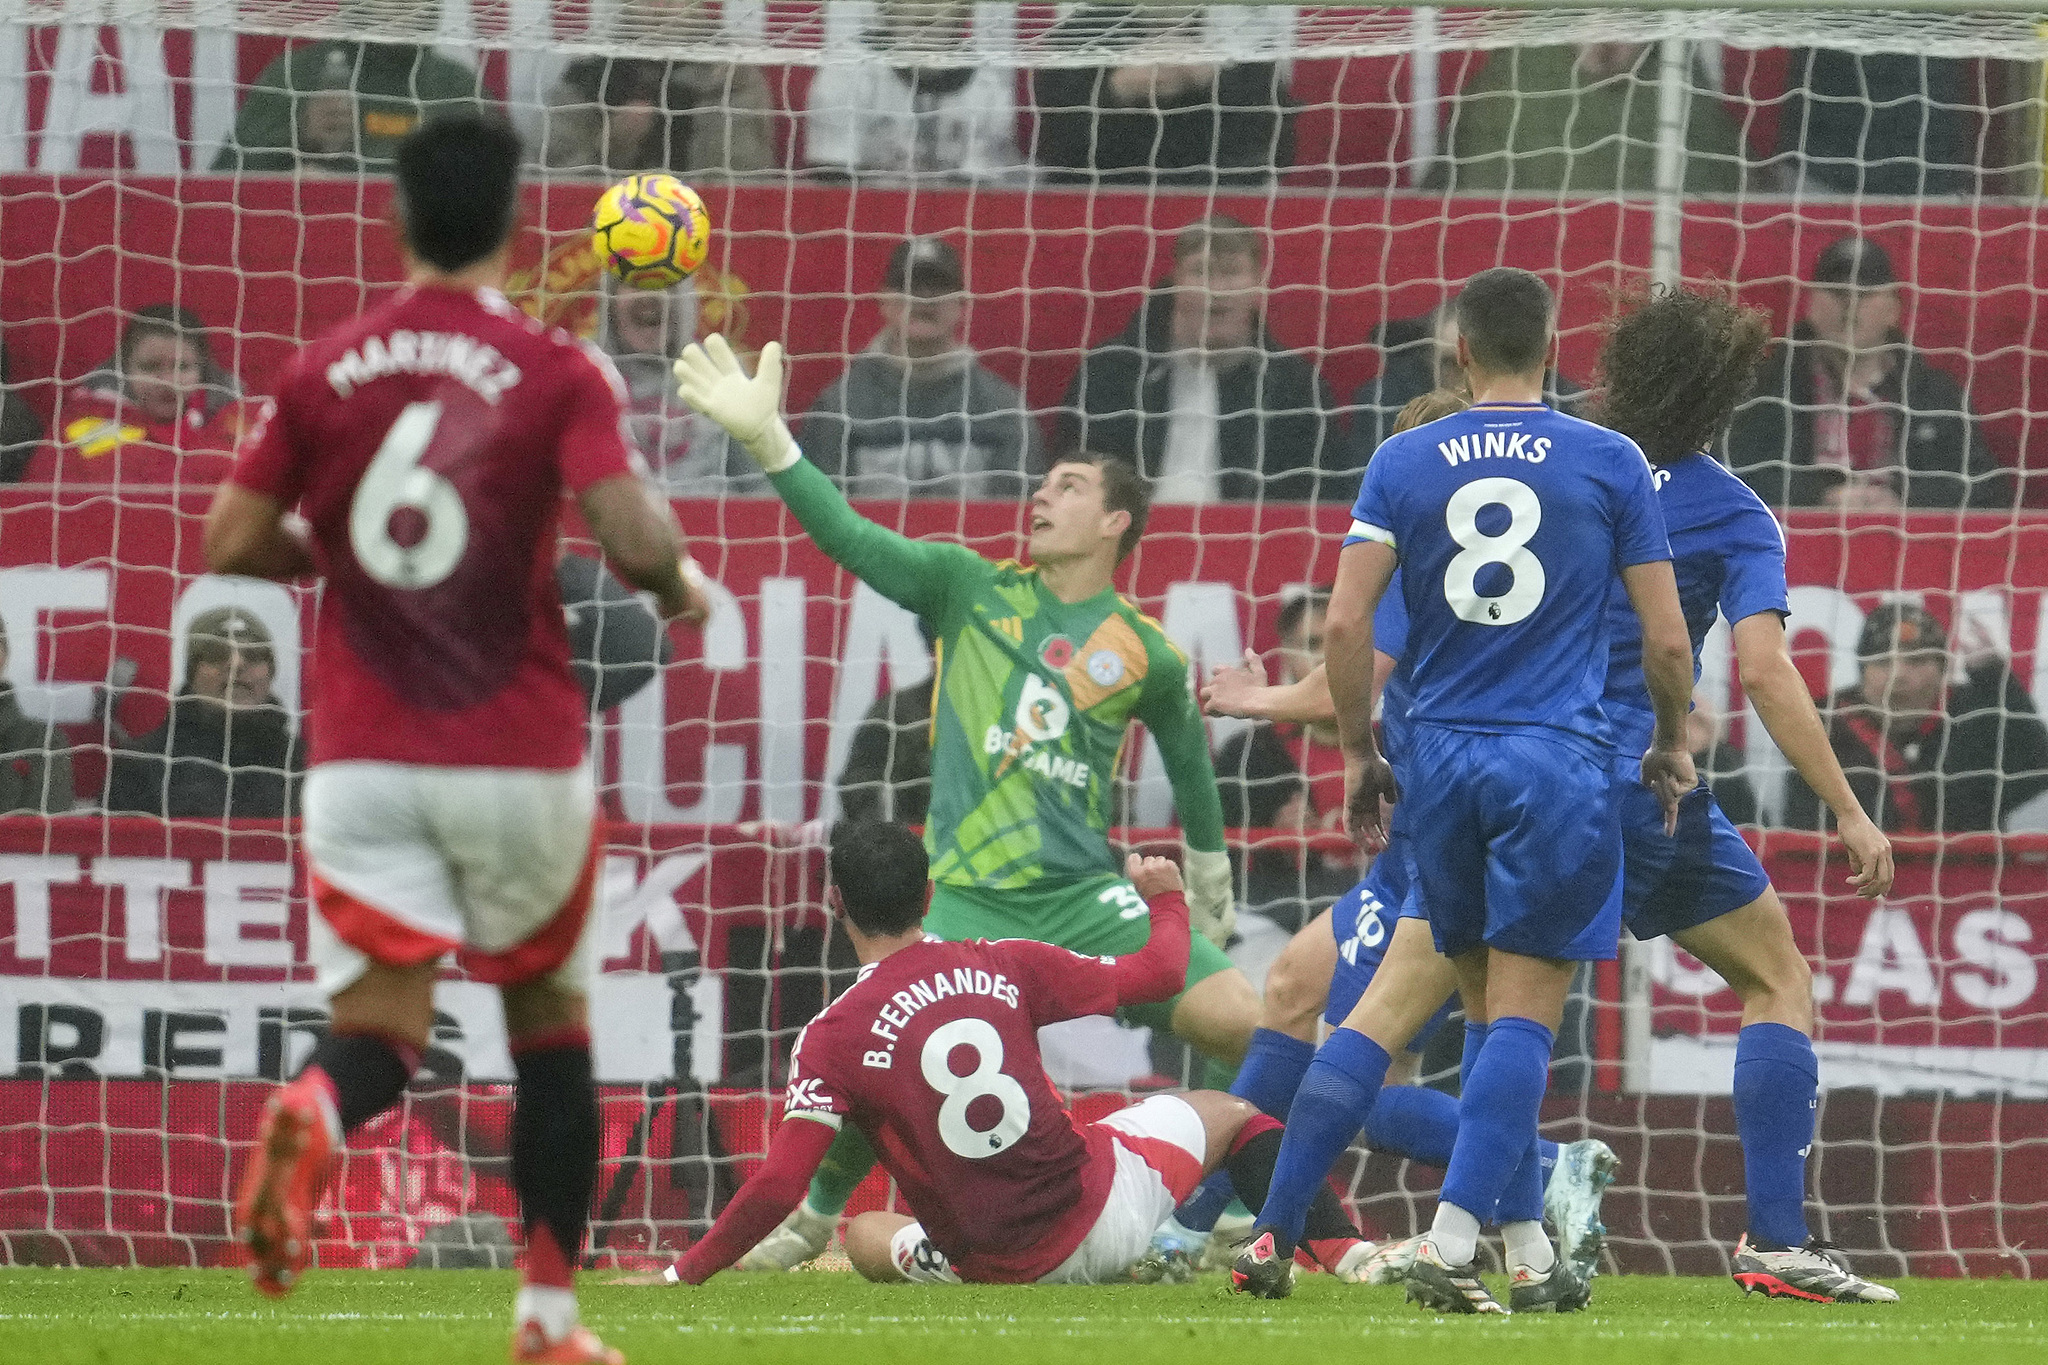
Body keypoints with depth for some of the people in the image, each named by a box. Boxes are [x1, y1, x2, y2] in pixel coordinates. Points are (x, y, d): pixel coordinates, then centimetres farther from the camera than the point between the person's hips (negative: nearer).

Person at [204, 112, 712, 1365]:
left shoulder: (323, 371, 4)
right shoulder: (557, 372, -6)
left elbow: (232, 542, 3)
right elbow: (630, 535, -18)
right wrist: (683, 587, 4)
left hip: (362, 759, 2)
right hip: (518, 758, -2)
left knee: (382, 1026, -1)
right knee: (551, 1021, 16)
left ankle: (315, 1114, -38)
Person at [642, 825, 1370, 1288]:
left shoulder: (831, 1039, -12)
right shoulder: (1004, 966, -5)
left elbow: (778, 1187, -18)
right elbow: (1155, 974, 9)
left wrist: (683, 1275, -7)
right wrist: (1164, 900, 31)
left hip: (1003, 1267, 0)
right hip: (1100, 1210, 0)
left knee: (862, 1237, 33)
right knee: (1226, 1113, 27)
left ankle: (934, 1268, 7)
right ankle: (1349, 1252, 14)